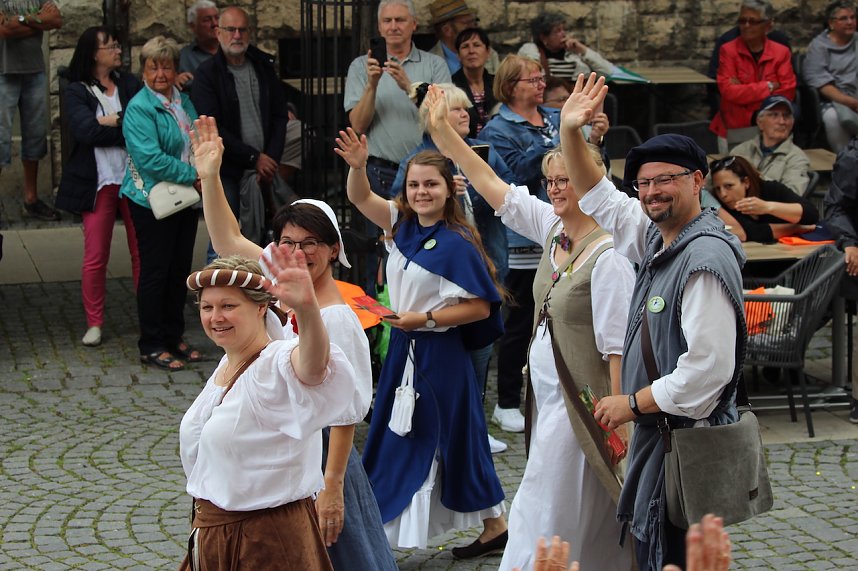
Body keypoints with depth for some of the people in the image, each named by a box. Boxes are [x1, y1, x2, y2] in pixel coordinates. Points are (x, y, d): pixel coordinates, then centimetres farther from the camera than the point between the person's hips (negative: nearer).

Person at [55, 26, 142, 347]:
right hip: (99, 182, -2)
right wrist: (127, 127, -12)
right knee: (95, 257, 1)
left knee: (142, 252, 3)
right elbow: (86, 130, -15)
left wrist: (112, 122, -13)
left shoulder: (130, 84, 10)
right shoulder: (77, 92, 1)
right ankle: (94, 323, 12)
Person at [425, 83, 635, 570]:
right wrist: (443, 129, 13)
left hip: (581, 411, -9)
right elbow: (491, 184, 13)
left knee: (548, 529, -1)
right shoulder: (553, 229, 5)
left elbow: (619, 350, -22)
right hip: (550, 401, 9)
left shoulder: (608, 258, -20)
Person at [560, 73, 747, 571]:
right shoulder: (656, 239, 8)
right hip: (658, 430, 9)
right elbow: (600, 199, 23)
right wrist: (571, 132, 10)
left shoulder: (706, 260, -21)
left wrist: (632, 403, -15)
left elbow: (708, 368, -26)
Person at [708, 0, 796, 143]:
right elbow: (728, 91, -14)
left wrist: (743, 91, -12)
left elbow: (788, 92, -6)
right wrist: (768, 87, -14)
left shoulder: (781, 52, 3)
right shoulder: (728, 50, -3)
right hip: (733, 129, -1)